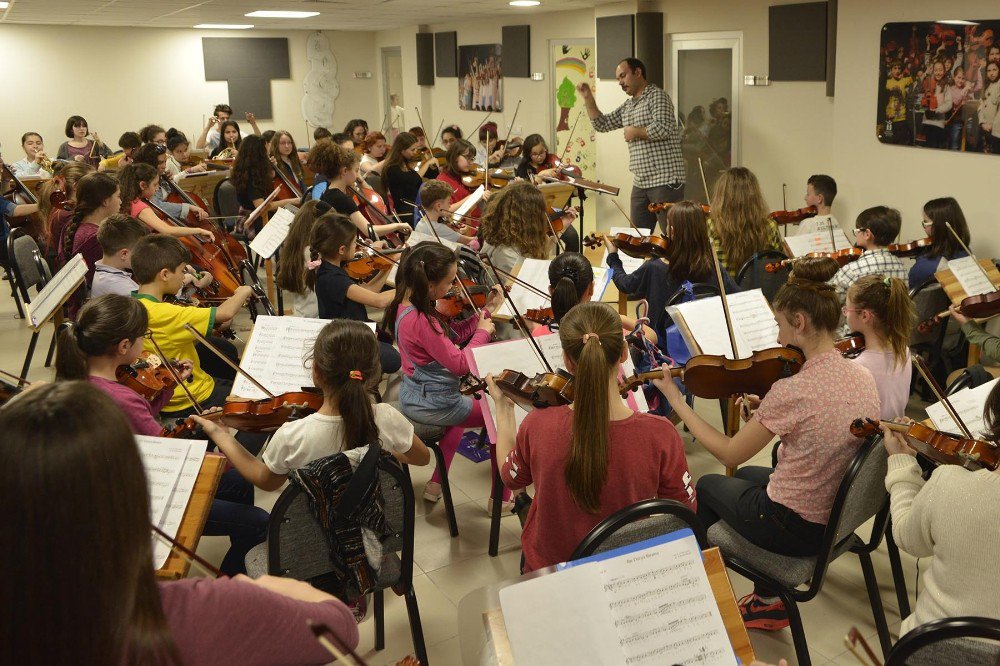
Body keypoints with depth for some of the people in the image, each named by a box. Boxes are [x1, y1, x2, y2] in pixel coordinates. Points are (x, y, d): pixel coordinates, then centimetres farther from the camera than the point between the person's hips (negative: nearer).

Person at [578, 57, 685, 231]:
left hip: (665, 180, -8)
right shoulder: (627, 106, 20)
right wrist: (588, 98, 13)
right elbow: (602, 124, 23)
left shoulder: (657, 96, -6)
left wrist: (635, 132, -6)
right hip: (640, 183, 8)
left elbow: (662, 129, -20)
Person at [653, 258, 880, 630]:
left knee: (707, 485, 22)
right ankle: (769, 599, 33)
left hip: (796, 529, -7)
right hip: (839, 517, 7)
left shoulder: (791, 391, -28)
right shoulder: (863, 377, -6)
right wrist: (766, 412, 0)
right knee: (748, 475, 32)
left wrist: (674, 397, -9)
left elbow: (729, 454, -16)